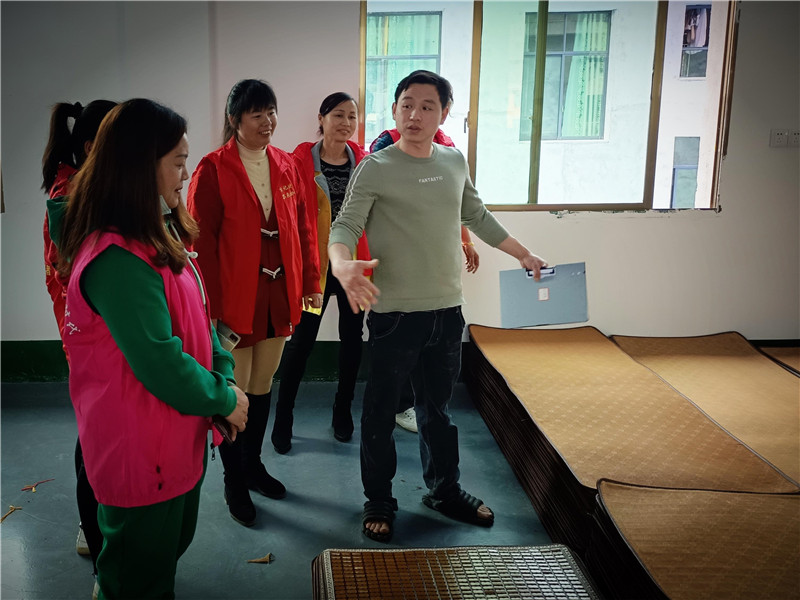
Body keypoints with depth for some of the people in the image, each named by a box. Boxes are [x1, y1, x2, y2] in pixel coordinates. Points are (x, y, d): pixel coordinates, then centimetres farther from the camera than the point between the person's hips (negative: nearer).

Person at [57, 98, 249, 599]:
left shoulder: (159, 239, 5)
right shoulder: (118, 260, -28)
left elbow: (198, 319, 10)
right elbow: (161, 366, -28)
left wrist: (225, 379, -4)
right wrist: (225, 399, -13)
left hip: (178, 439, 10)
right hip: (141, 454, -10)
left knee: (173, 546, 26)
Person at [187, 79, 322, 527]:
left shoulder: (286, 165, 6)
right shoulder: (213, 169, -11)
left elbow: (303, 226, 11)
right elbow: (202, 242, -12)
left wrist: (310, 281, 7)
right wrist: (215, 305, -14)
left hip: (279, 293, 5)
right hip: (235, 299, -5)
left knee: (263, 386, 18)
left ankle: (253, 465, 36)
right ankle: (235, 483, 22)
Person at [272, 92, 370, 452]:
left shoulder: (363, 160, 4)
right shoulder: (302, 160, -6)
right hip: (317, 264, -3)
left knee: (352, 336, 12)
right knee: (302, 340, 1)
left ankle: (343, 409, 30)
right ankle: (283, 417, 18)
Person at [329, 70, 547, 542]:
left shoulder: (455, 162, 8)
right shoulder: (375, 169, -8)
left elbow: (478, 217, 22)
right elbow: (345, 225, -17)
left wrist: (524, 254, 27)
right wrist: (342, 265, -39)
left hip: (447, 310, 5)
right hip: (394, 313, -4)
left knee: (438, 409, 19)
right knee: (381, 413, 8)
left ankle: (445, 490, 36)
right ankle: (379, 501, 26)